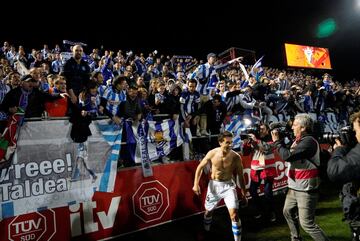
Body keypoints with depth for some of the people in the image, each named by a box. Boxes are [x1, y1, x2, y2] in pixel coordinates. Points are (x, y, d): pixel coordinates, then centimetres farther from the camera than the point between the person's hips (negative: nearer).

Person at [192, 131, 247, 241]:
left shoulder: (236, 157, -16)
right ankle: (205, 231, 49)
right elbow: (200, 167, -1)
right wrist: (196, 184, -5)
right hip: (214, 184, 2)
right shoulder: (212, 153, -14)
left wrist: (243, 193, 2)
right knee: (209, 211, 19)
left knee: (234, 213, -15)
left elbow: (240, 176, -4)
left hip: (228, 185, -1)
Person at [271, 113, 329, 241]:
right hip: (295, 187, 10)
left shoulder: (309, 141, -21)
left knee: (307, 224, -6)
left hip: (306, 190, -10)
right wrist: (280, 141, 4)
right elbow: (287, 153, 16)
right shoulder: (299, 140, 9)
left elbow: (287, 156, -28)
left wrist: (277, 141, -14)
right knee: (288, 212, 22)